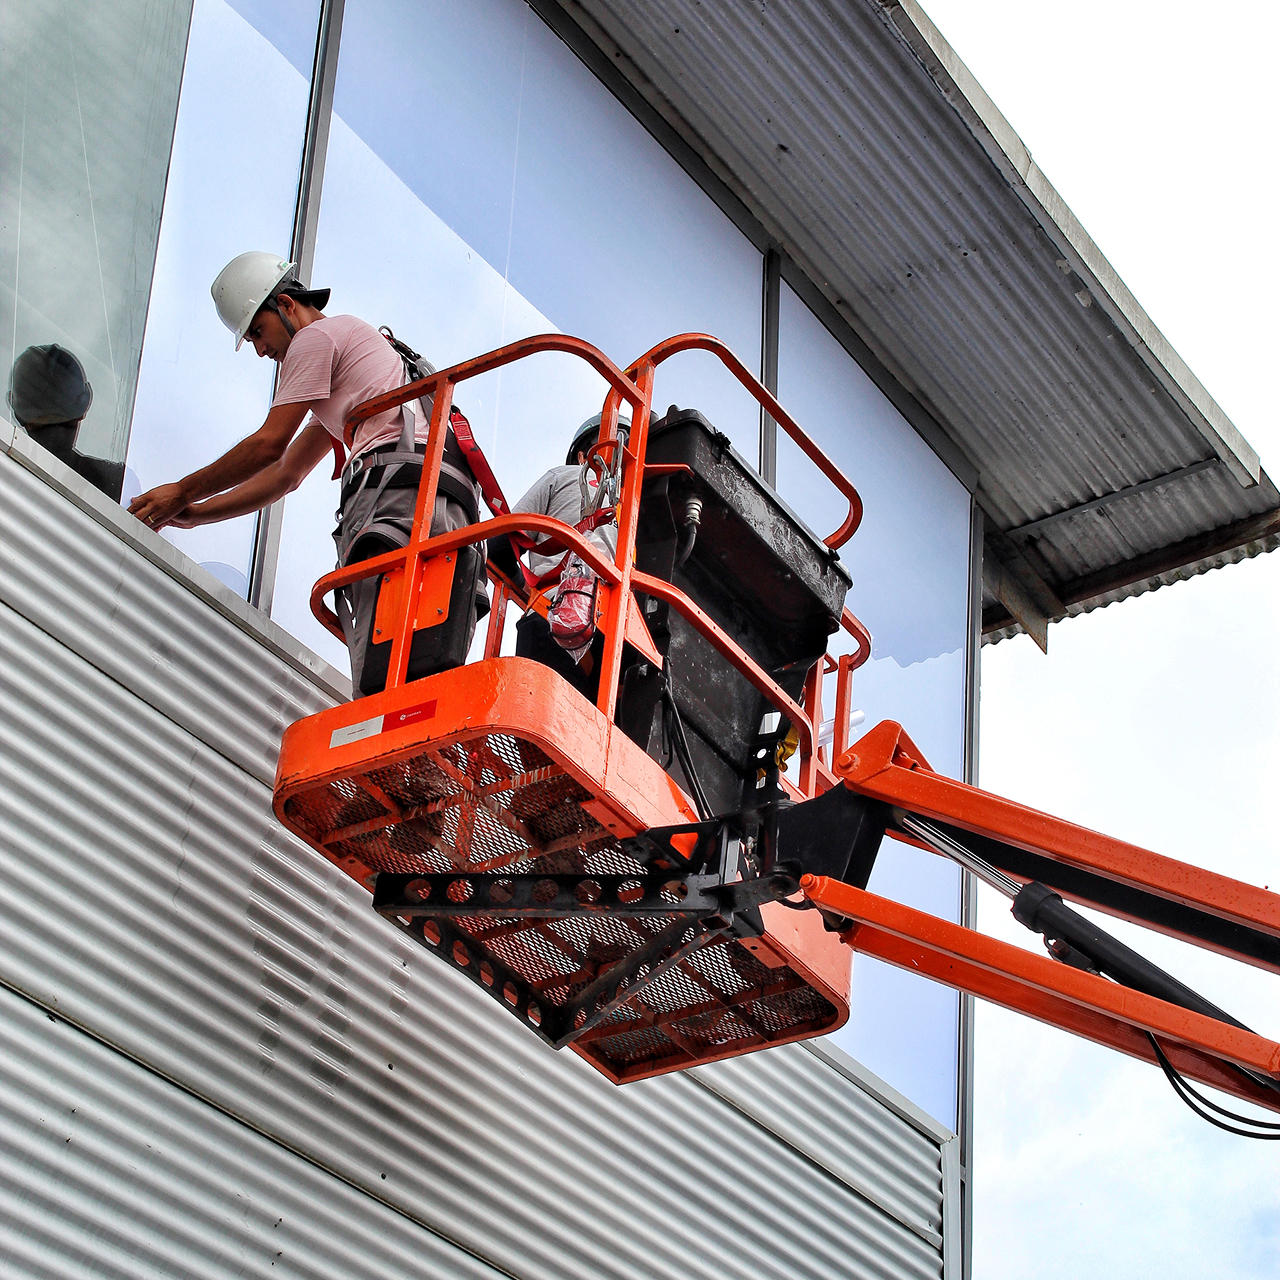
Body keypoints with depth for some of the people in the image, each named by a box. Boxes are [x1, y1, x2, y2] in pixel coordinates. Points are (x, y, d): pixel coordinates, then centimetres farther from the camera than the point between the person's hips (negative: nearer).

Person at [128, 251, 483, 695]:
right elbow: (287, 472, 40)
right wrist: (193, 514, 35)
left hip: (404, 490, -9)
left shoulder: (318, 335, 11)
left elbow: (269, 444, 7)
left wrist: (183, 493, 18)